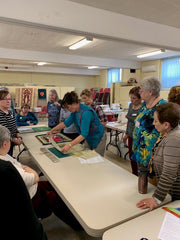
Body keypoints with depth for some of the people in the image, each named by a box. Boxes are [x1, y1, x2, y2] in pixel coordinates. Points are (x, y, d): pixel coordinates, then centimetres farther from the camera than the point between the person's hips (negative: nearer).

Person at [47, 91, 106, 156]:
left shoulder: (86, 112, -31)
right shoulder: (75, 111, -5)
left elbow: (84, 134, -35)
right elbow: (66, 123, 8)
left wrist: (70, 145, -41)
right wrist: (52, 130, 6)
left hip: (97, 138, -7)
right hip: (88, 138, 8)